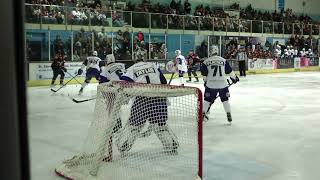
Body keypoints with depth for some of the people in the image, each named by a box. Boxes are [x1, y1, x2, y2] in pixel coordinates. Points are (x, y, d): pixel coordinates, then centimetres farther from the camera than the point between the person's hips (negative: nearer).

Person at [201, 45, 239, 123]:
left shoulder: (206, 61, 1)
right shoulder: (223, 60, 4)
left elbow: (204, 74, 4)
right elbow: (230, 71, 9)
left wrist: (205, 81, 20)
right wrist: (234, 78, 25)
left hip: (211, 84, -1)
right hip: (222, 84, 1)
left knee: (208, 99, 12)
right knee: (225, 100, 12)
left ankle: (203, 113, 13)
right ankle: (229, 115, 9)